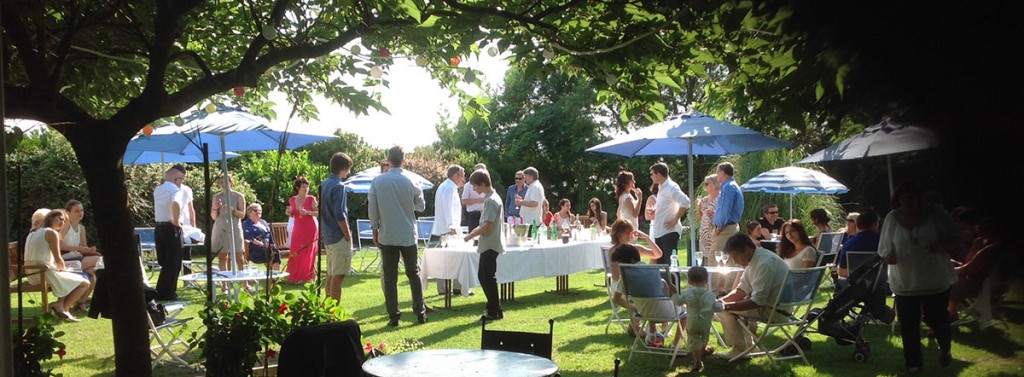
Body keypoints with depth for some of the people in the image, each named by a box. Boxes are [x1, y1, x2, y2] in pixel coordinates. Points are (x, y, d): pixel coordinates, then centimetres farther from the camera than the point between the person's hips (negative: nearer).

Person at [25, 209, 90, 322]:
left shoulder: (32, 233, 19)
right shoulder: (51, 233, -8)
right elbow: (58, 259, -9)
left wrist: (61, 268, 17)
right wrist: (64, 269, 11)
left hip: (32, 276, 9)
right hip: (46, 274, -9)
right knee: (85, 283, -1)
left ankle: (60, 304, 9)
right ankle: (63, 308, -1)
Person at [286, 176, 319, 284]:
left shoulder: (311, 199, -6)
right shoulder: (292, 200, 6)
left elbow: (318, 213, -7)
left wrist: (307, 212, -21)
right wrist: (289, 213, -4)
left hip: (310, 229, -4)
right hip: (298, 229, 4)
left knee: (307, 253, -1)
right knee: (295, 253, 2)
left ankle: (307, 277, 8)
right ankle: (295, 277, 12)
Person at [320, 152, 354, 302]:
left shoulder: (324, 184, 11)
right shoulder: (339, 186, -16)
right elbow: (340, 215, -20)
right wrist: (349, 236, -12)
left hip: (328, 237, 9)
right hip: (339, 237, -9)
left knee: (331, 275, 15)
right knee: (338, 276, -5)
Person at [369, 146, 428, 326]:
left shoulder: (377, 182, -4)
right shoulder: (410, 182, -6)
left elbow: (372, 209, -1)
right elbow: (421, 206, 7)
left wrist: (375, 231, 8)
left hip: (387, 236, 0)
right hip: (408, 235, 0)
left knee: (389, 276, 5)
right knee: (413, 273, 12)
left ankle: (393, 315, 5)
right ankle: (420, 312, 14)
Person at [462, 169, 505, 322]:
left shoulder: (490, 201, -18)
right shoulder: (492, 198, 13)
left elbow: (487, 226, -22)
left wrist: (470, 235, -11)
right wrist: (475, 231, 12)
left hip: (490, 245, -10)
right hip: (488, 245, 10)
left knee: (488, 278, -3)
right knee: (483, 276, 14)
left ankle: (494, 312, 5)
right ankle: (495, 310, 20)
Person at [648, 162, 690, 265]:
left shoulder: (671, 187, -14)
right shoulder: (661, 188, 15)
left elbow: (685, 201, -26)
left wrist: (675, 220, -21)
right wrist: (655, 211, 9)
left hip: (669, 232, -10)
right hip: (659, 232, 10)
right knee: (660, 263, 12)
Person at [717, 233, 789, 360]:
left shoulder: (764, 263, -25)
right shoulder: (754, 260, 6)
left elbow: (757, 301, -26)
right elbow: (742, 290, 12)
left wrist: (726, 306, -22)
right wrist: (721, 301, -4)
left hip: (776, 311, -10)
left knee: (726, 311, -13)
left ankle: (740, 350, 0)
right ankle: (748, 345, 22)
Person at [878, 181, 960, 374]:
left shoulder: (936, 214, -4)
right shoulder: (892, 218, -1)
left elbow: (955, 239, 1)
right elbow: (884, 248, 4)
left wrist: (941, 246, -21)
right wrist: (888, 256, -20)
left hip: (936, 280, -1)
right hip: (904, 283, 1)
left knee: (936, 320, 8)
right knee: (908, 325, 3)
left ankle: (945, 349, 40)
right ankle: (913, 362, 19)